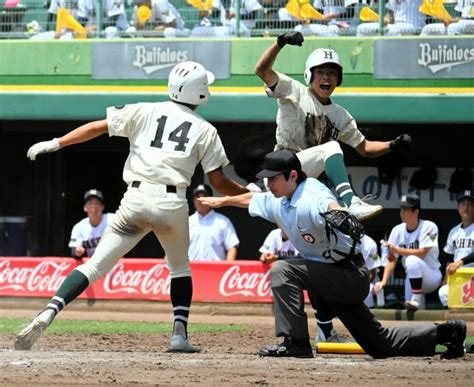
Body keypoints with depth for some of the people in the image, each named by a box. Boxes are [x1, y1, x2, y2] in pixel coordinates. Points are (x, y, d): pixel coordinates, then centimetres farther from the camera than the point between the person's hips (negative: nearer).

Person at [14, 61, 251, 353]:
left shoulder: (145, 112, 11)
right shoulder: (206, 131, 10)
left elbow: (98, 127, 6)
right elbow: (219, 182, 9)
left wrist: (54, 143, 11)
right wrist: (250, 192, 27)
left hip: (136, 200, 0)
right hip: (173, 204, 0)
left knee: (96, 265, -2)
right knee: (180, 268, 26)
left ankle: (49, 312, -22)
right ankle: (180, 334, 14)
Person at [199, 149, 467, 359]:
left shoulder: (311, 198, -23)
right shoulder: (279, 203, 5)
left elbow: (328, 205, -48)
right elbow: (252, 200, 25)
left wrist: (337, 215, -70)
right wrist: (223, 201, 40)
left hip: (351, 275, -10)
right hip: (336, 279, 10)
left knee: (282, 270, -23)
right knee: (379, 344, 15)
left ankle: (296, 343, -23)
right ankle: (446, 333, 25)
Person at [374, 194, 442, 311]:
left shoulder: (428, 227, -14)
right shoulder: (397, 230, 0)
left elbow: (422, 253, -24)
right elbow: (392, 260, -3)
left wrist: (397, 250, -33)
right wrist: (383, 282, -18)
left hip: (432, 277, -6)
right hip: (412, 278, 6)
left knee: (412, 260, -35)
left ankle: (417, 300, -28)